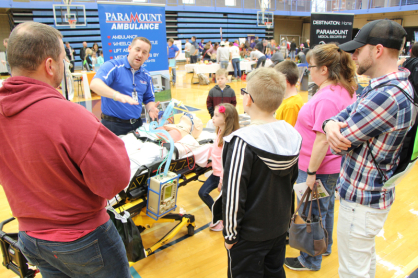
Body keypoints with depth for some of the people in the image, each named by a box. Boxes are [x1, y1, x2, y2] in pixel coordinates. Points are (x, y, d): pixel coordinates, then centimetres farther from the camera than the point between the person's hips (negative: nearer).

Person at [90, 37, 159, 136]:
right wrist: (117, 95, -43)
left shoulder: (146, 76, 11)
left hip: (136, 125, 6)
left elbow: (149, 99, 18)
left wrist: (150, 109, -7)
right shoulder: (113, 66, -8)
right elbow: (95, 84, -26)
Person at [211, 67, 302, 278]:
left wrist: (230, 234, -11)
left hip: (249, 235, -6)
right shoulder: (292, 135, -5)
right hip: (280, 227, 7)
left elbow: (233, 193, -25)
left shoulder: (242, 142, -27)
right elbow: (292, 179, 7)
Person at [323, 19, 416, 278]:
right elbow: (342, 115, 3)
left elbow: (340, 142, -25)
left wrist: (337, 130, -3)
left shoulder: (386, 95, -29)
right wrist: (331, 124, -20)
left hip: (362, 199, -10)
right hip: (375, 192, 10)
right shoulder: (397, 84, 6)